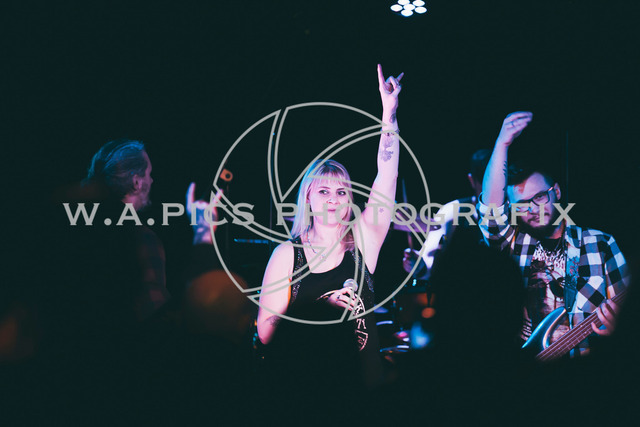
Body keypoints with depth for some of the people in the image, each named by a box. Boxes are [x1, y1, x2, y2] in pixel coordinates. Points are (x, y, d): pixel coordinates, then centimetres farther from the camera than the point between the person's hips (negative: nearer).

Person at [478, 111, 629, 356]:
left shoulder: (600, 243, 8)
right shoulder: (513, 244, 7)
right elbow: (491, 208, -10)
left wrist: (616, 324, -13)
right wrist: (502, 143, -14)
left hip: (586, 356, 1)